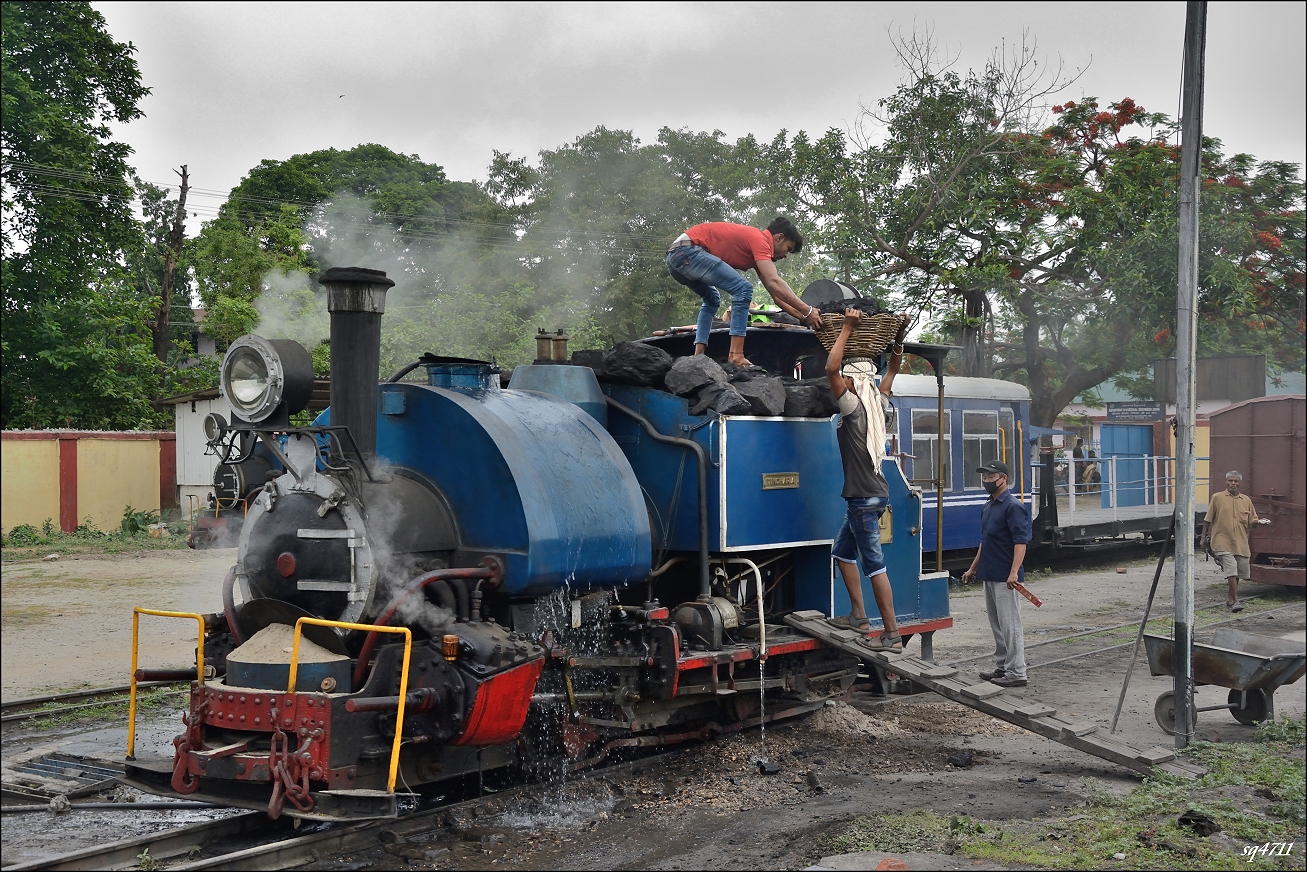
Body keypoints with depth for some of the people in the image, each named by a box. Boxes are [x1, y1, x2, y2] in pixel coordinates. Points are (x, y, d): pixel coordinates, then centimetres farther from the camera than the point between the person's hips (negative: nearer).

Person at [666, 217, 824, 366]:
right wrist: (807, 311, -16)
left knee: (712, 299, 31)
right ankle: (736, 356, -15)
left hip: (676, 255, 11)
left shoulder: (758, 251, 24)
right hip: (688, 250, -11)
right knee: (743, 289, -12)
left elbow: (776, 295, 24)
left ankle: (698, 356, 18)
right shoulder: (759, 239, -6)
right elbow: (774, 283, -18)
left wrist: (803, 317, 18)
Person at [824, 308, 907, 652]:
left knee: (874, 565, -7)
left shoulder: (854, 407, -16)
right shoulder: (877, 404, 6)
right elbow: (892, 369, 22)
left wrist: (848, 328, -20)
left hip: (865, 498, -9)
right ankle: (858, 615, 24)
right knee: (843, 551, 21)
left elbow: (831, 368, -25)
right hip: (869, 494, 9)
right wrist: (899, 337, 16)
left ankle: (892, 634, -6)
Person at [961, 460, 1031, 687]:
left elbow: (1021, 541, -19)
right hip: (989, 575, 9)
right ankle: (1002, 667, 23)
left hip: (1005, 578, -9)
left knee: (1010, 625, -6)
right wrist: (973, 569, 26)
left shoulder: (1013, 507, -12)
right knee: (997, 626, 15)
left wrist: (1014, 572, -28)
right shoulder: (987, 508, 15)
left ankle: (1016, 673, -3)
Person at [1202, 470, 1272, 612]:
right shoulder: (1217, 498, 2)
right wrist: (1204, 537, 4)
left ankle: (1230, 598, 28)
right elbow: (1208, 520, 6)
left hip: (1241, 543, 4)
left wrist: (1259, 522, -9)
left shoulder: (1246, 501, 12)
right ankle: (1235, 601, -14)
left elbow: (1251, 522, 12)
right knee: (1231, 570, -15)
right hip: (1223, 543, -4)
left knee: (1240, 572, 9)